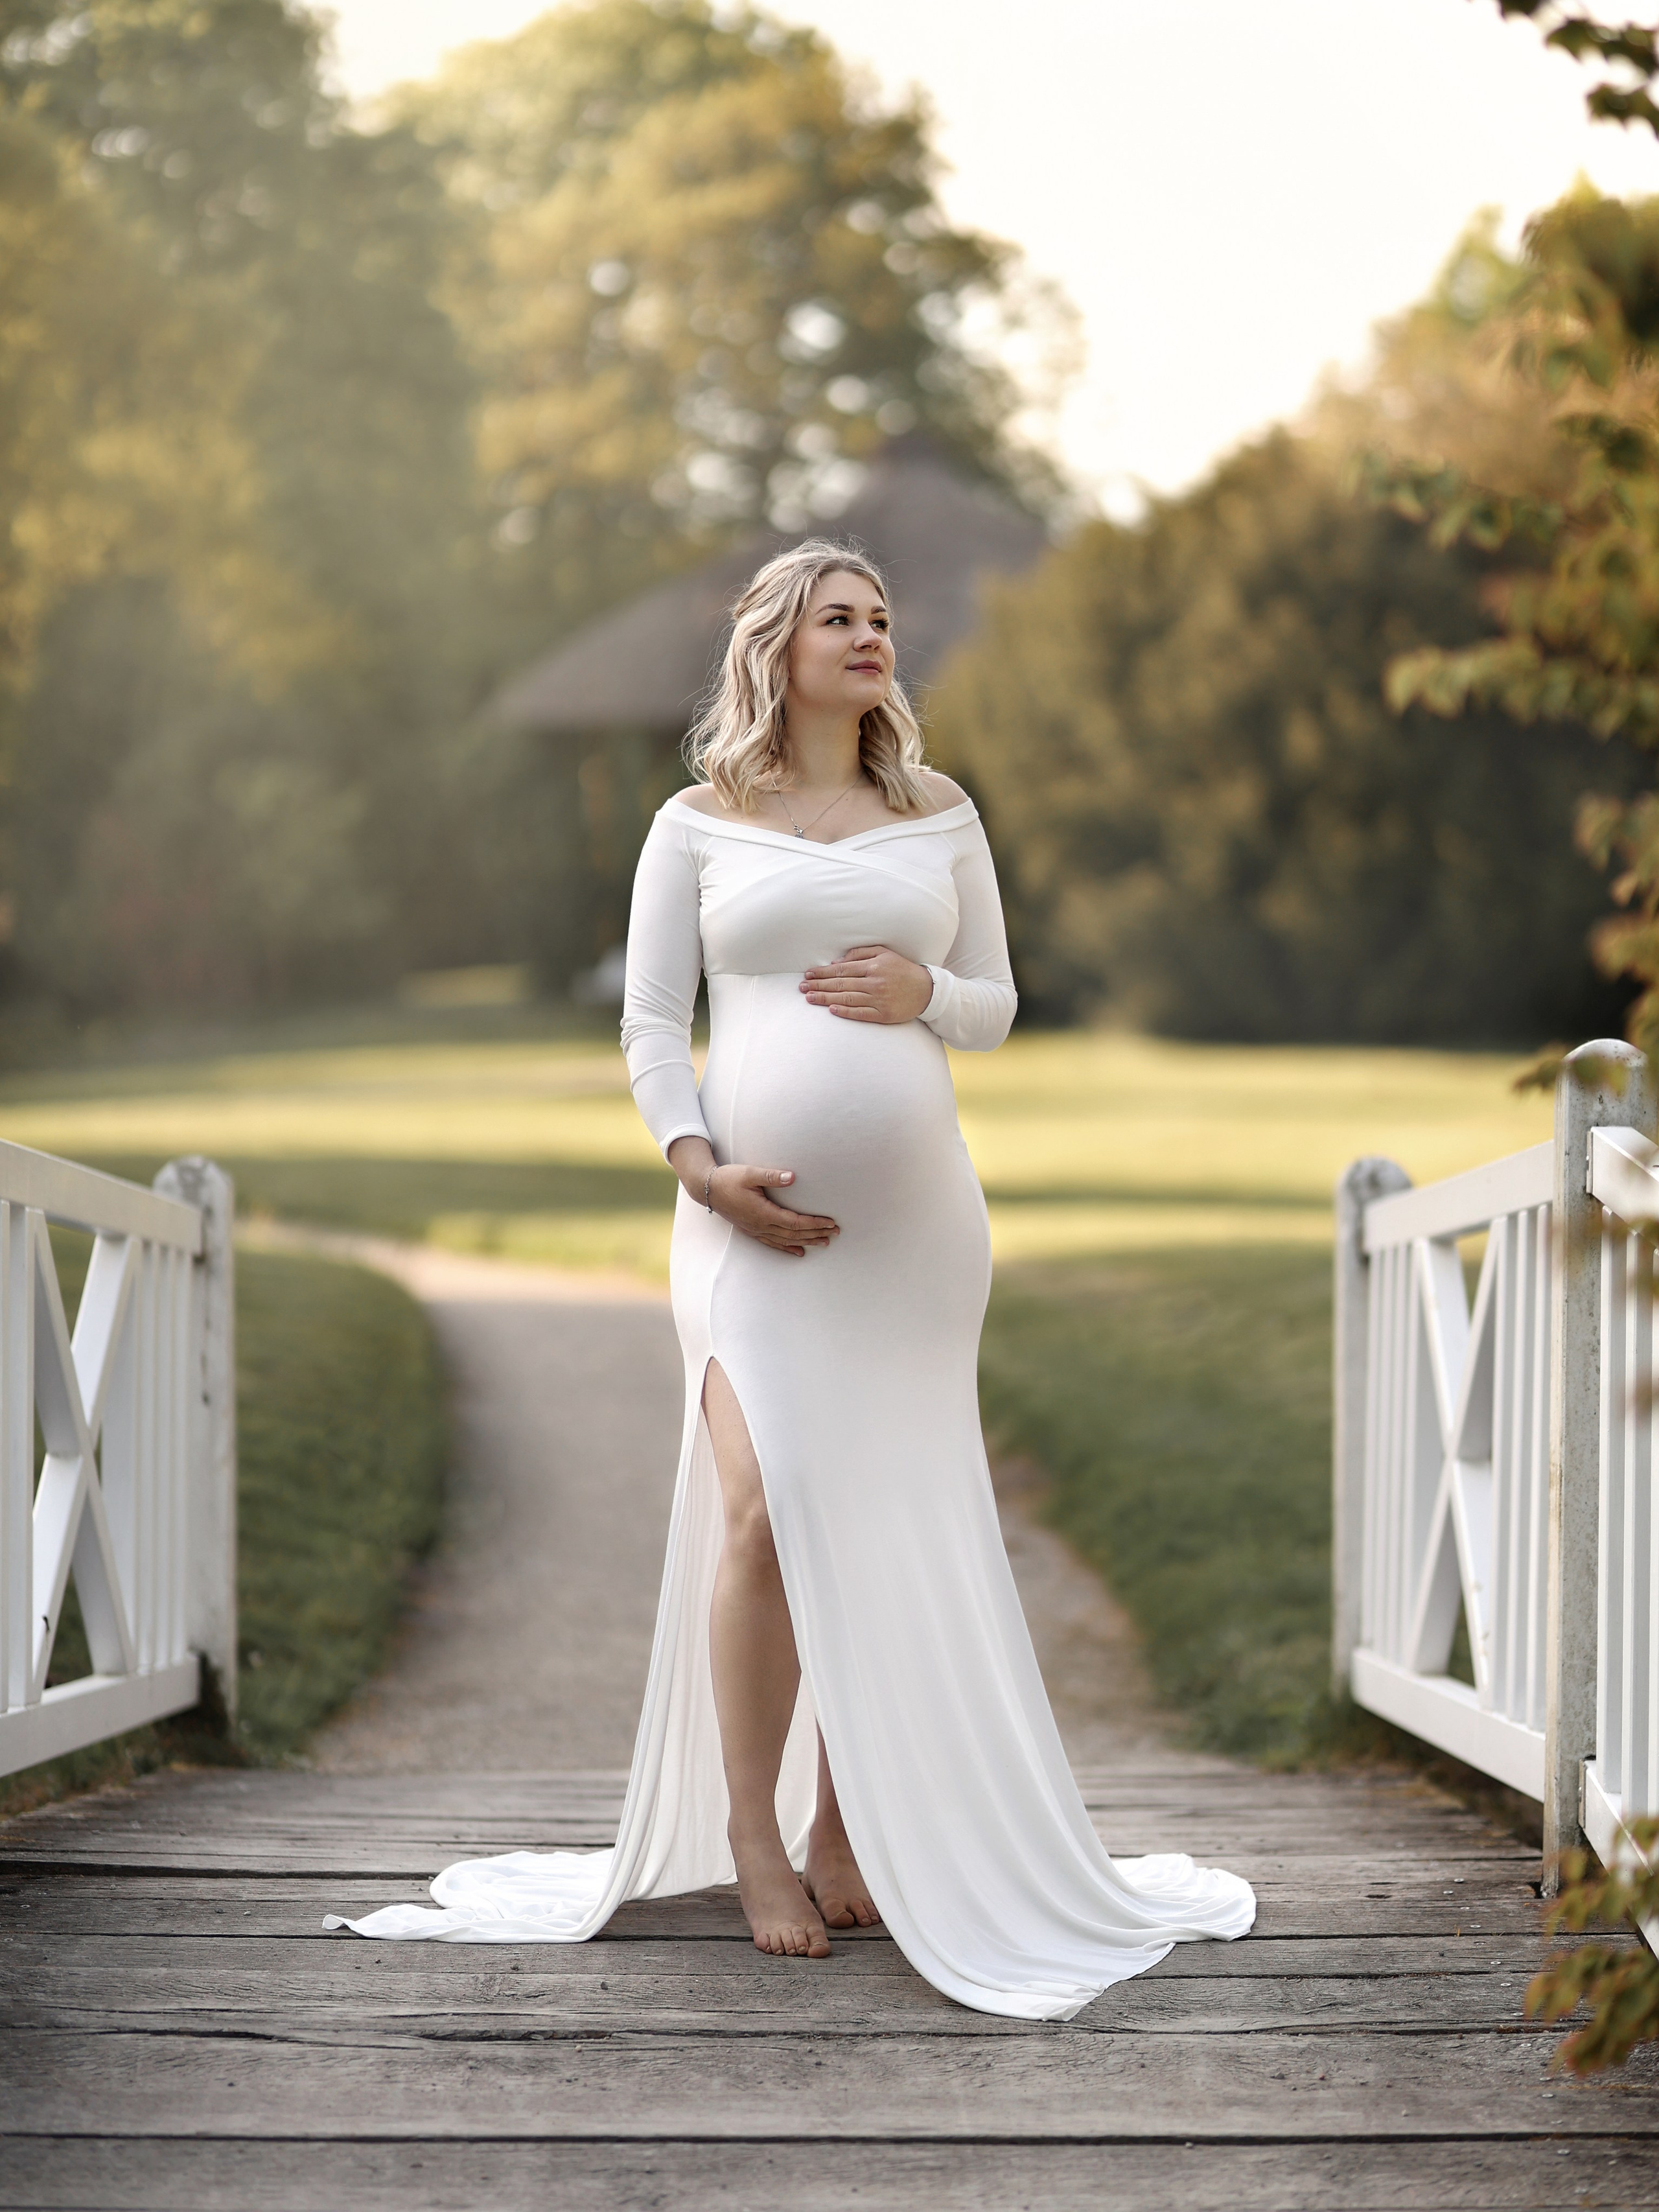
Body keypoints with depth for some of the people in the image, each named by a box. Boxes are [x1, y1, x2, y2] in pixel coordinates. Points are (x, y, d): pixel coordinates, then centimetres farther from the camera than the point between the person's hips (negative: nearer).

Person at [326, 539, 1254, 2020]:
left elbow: (997, 1007, 15)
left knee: (891, 1525, 3)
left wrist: (922, 989, -7)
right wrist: (698, 1164, -11)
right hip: (761, 1213, -3)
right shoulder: (699, 828, 7)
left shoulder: (940, 817, 13)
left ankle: (844, 1828, 13)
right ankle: (751, 1833, -3)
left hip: (914, 1209, 3)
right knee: (771, 1508, -15)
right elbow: (651, 1024, 4)